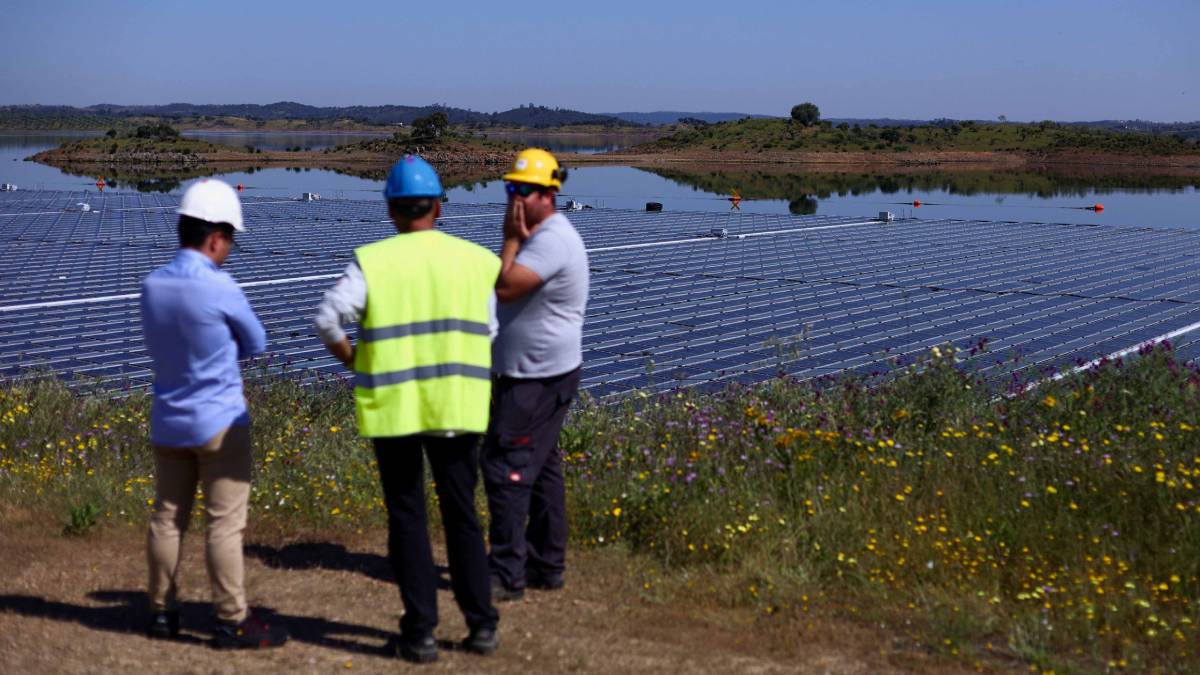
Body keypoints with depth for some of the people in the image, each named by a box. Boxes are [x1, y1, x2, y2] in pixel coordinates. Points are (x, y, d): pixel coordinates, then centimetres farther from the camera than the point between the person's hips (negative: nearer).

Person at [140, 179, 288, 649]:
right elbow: (256, 344, -4)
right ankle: (232, 622, 1)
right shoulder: (220, 288, -18)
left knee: (168, 518, 13)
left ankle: (163, 611, 20)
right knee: (225, 524, -2)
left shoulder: (152, 286, 1)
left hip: (168, 421, 7)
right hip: (219, 422, -6)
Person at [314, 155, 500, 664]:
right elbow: (487, 334, 1)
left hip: (393, 407, -2)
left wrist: (351, 360, 3)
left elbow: (327, 318, -13)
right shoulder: (478, 261, 1)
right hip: (457, 406, 2)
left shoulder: (372, 261, -6)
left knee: (407, 518, 9)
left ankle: (420, 633, 11)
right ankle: (481, 625, 17)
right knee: (461, 515, 14)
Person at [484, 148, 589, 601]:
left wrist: (511, 240, -18)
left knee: (506, 465, -10)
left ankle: (507, 574, -7)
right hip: (534, 373, 11)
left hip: (538, 378, -11)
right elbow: (513, 290, 25)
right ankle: (546, 566, 23)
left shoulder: (552, 240, -20)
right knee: (540, 466, 15)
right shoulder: (540, 236, 15)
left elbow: (504, 288, -27)